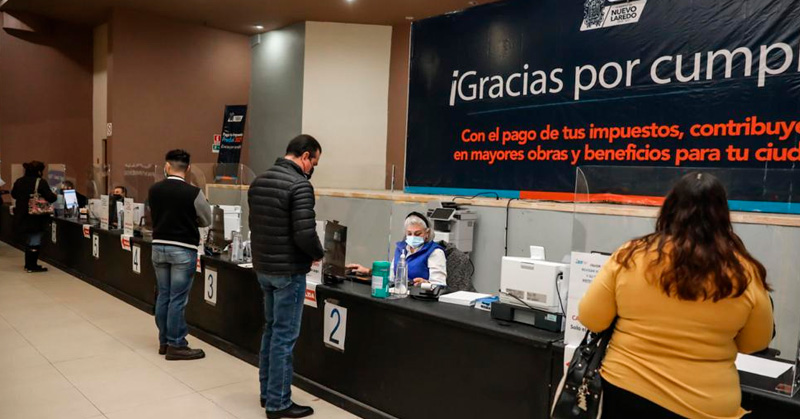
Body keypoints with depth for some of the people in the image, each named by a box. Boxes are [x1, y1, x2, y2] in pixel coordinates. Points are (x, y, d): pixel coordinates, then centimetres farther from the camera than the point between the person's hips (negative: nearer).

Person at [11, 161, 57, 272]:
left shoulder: (19, 182, 4)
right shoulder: (41, 182, -16)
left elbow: (13, 195, 18)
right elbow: (50, 198, -18)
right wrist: (55, 196, 3)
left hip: (21, 217, 7)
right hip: (36, 218, -7)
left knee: (28, 241, 20)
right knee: (35, 241, 3)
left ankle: (28, 265, 28)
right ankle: (32, 266, 6)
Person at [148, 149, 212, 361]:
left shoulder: (153, 190, 0)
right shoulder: (193, 192, -14)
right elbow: (206, 220, -1)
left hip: (159, 247, 5)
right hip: (183, 249, -5)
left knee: (163, 296, 14)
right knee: (177, 299, 0)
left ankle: (164, 341, 24)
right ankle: (176, 345, 7)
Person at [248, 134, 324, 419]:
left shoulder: (258, 181, 9)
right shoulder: (299, 185, -18)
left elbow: (255, 225, 15)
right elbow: (305, 234, -24)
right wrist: (318, 254, -5)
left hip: (263, 267, 9)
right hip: (288, 271, -9)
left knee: (271, 329, 19)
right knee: (284, 335, 1)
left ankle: (267, 392, 30)